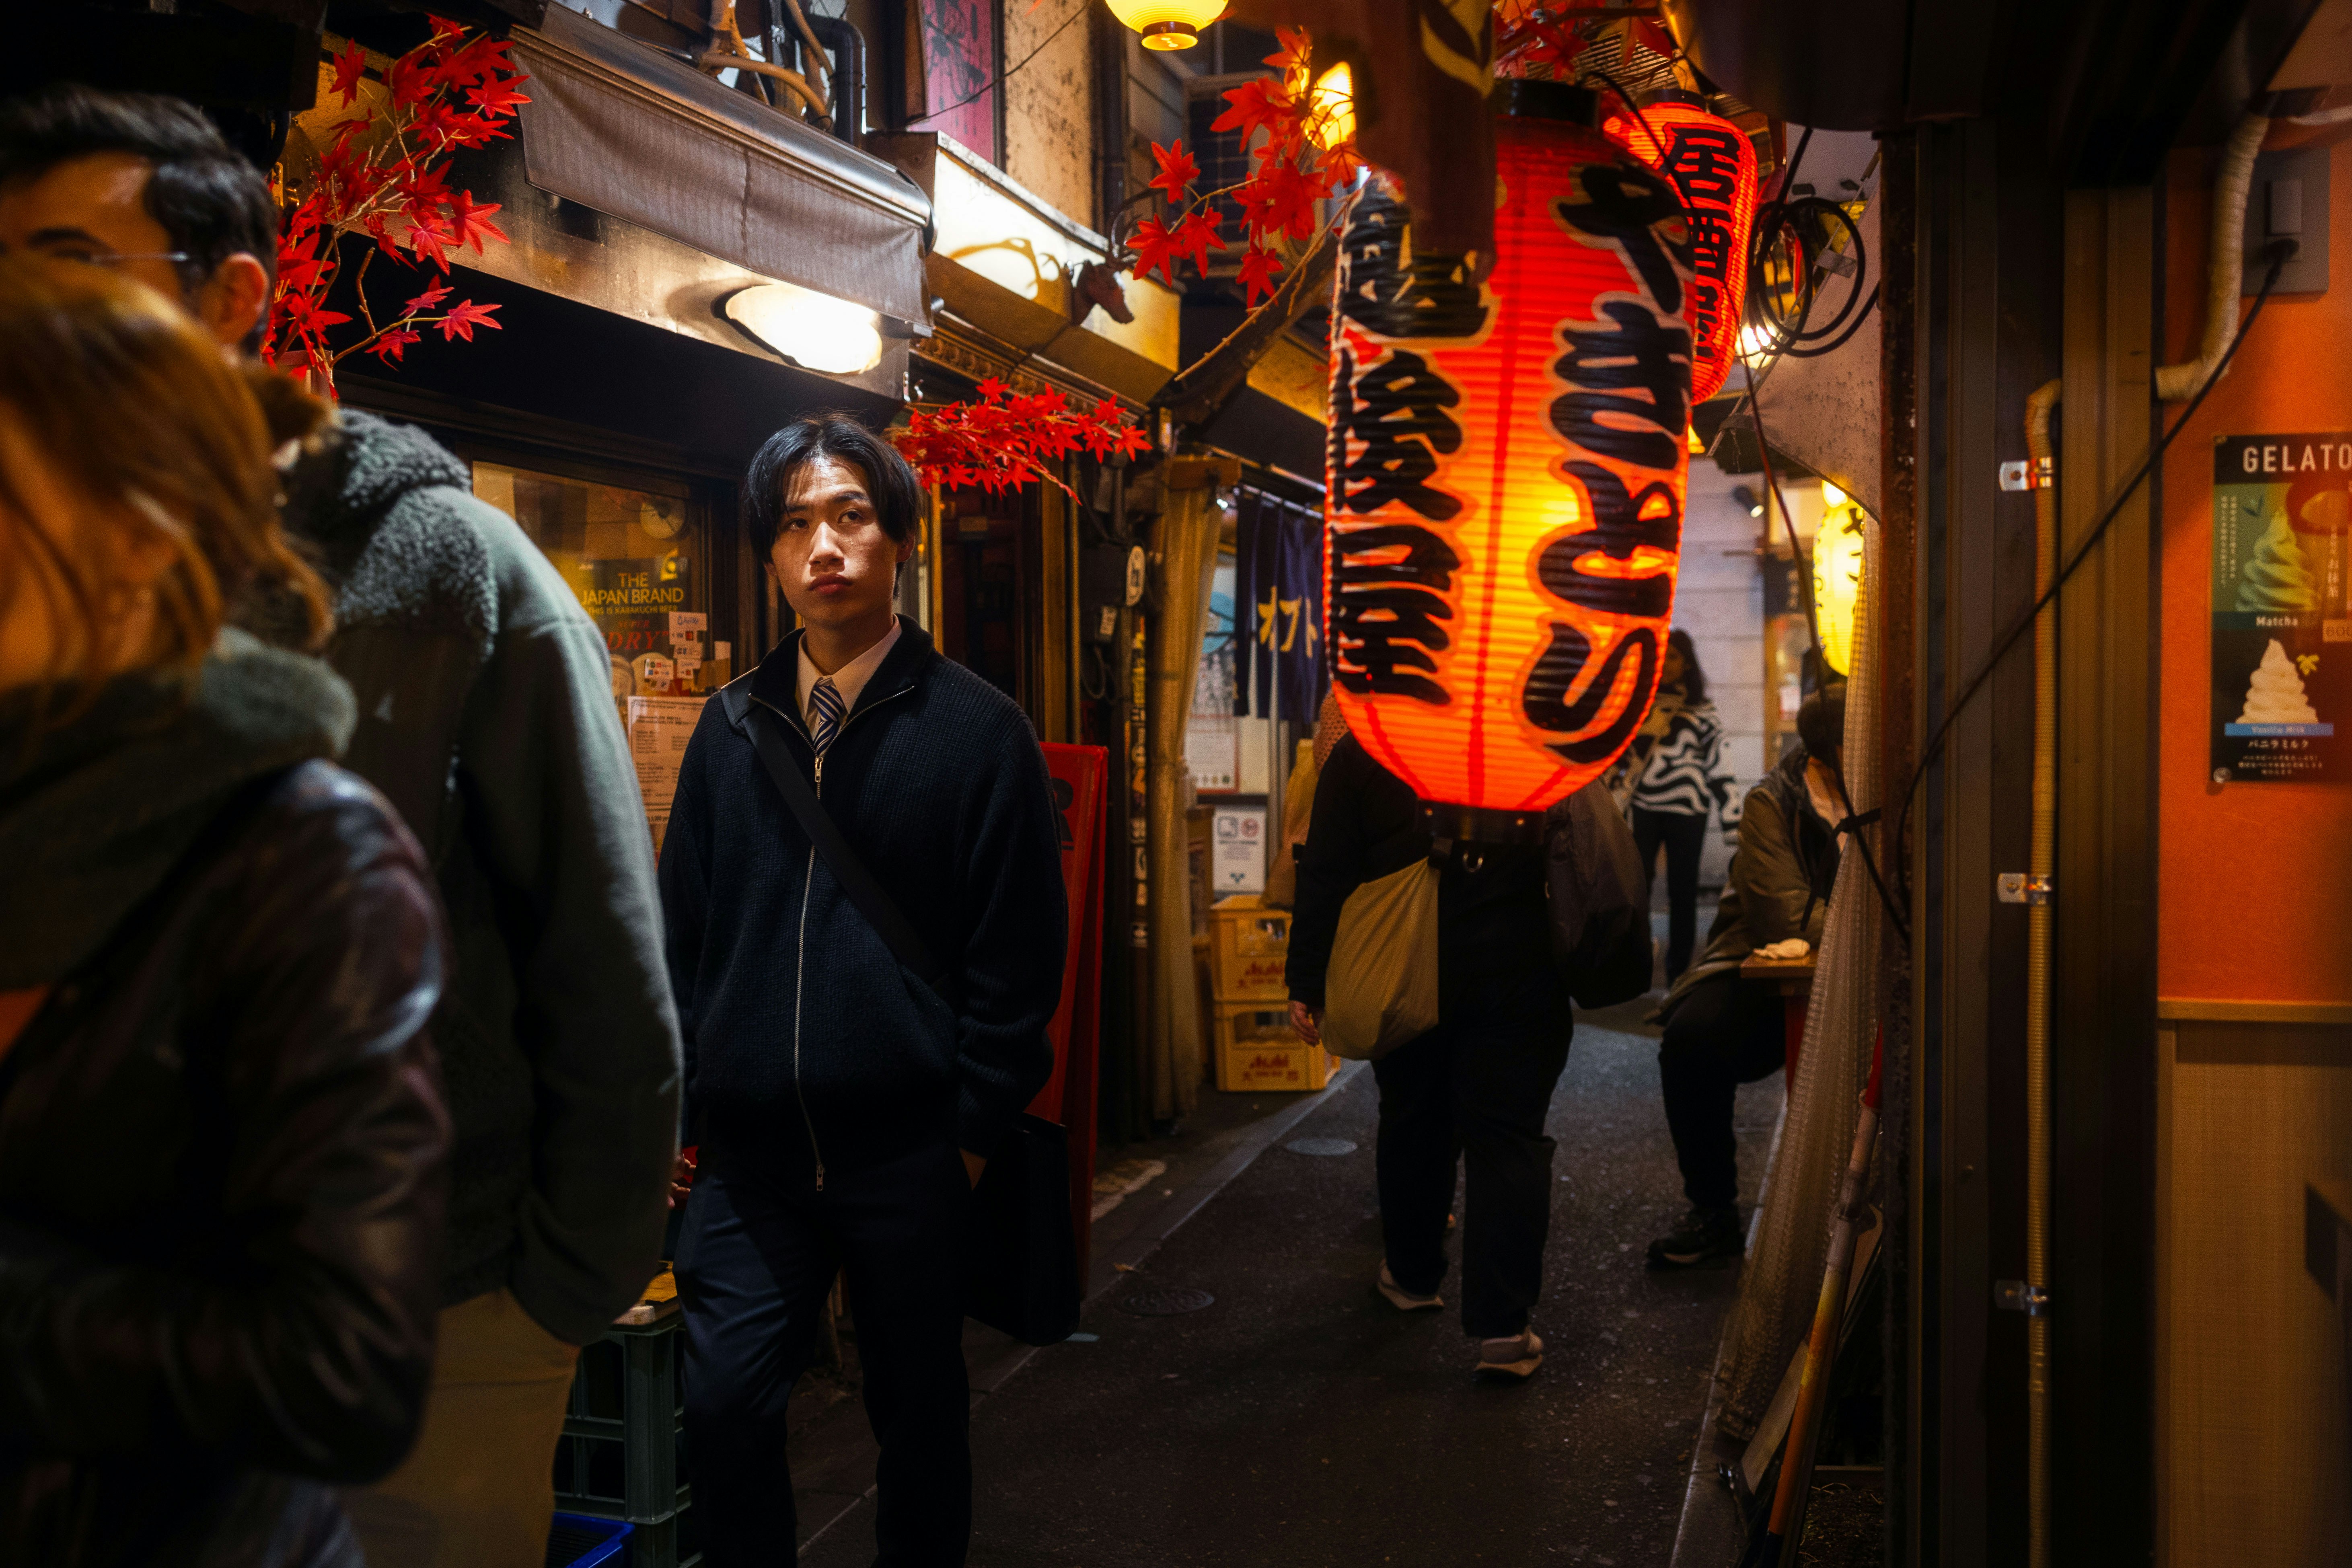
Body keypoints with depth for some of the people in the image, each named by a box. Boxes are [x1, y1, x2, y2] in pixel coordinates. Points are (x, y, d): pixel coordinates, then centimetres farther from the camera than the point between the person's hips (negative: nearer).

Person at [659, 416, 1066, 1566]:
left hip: (910, 1151, -3)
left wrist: (974, 1122, -7)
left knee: (917, 1410, 12)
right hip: (751, 1150, 3)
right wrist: (684, 1104, 6)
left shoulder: (977, 729, -3)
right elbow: (681, 929, 12)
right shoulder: (731, 728, 9)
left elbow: (1019, 947, -4)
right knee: (723, 1405, 2)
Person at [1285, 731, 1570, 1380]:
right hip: (1517, 978, -1)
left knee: (1414, 1124, 18)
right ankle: (1503, 1326, -2)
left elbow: (1324, 879, -5)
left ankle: (1412, 1275, 36)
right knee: (1507, 1138, 1)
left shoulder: (1357, 753, -5)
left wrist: (1306, 984, 0)